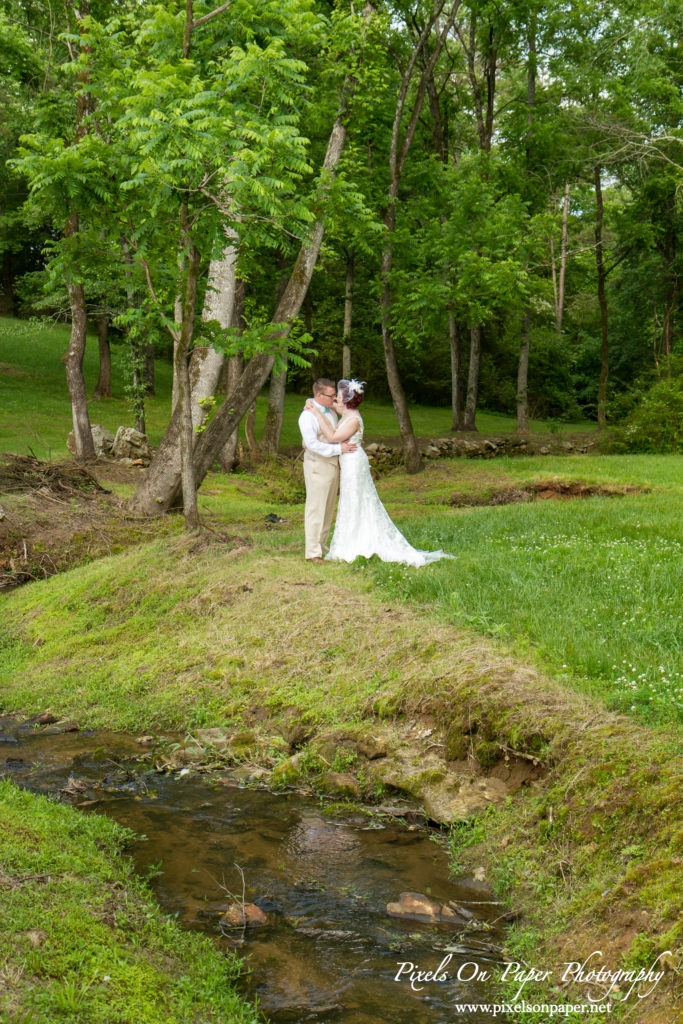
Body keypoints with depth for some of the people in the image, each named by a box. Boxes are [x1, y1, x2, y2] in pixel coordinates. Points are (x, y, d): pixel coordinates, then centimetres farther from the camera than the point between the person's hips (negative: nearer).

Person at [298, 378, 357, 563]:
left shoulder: (331, 412, 13)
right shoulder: (308, 416, -14)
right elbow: (312, 444, -22)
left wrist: (351, 443, 4)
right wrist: (339, 449, -24)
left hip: (333, 465, 9)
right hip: (317, 465, -9)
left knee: (328, 508, 13)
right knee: (315, 508, -8)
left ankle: (321, 546, 22)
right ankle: (312, 551, -5)